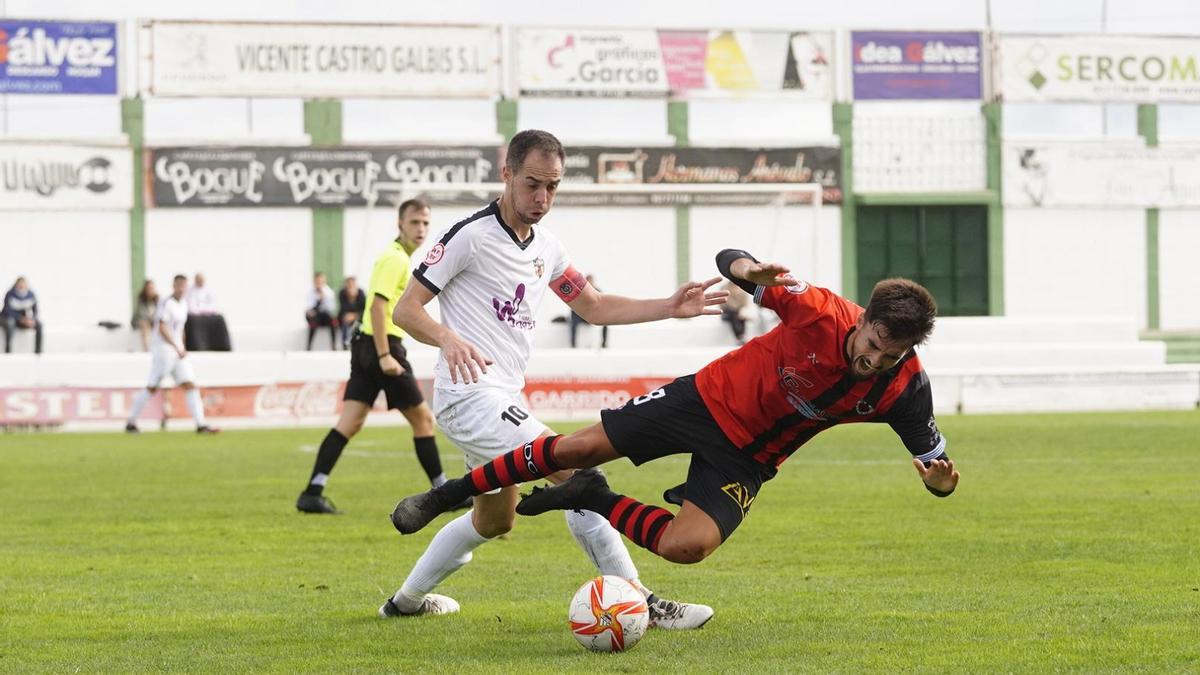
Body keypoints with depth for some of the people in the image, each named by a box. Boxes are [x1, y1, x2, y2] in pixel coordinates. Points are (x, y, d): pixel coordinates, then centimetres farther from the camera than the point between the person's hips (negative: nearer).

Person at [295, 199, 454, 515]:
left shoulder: (397, 257, 19)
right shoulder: (396, 259, -12)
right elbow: (378, 306, -21)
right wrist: (385, 355, -25)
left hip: (367, 346, 9)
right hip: (384, 345, -9)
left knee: (350, 422, 2)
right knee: (423, 418, 2)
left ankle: (312, 492, -5)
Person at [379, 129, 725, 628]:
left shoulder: (545, 247, 11)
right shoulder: (471, 235, -14)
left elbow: (595, 308, 18)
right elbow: (406, 308, -13)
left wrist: (669, 307, 5)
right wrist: (448, 339, -33)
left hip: (502, 399, 10)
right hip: (470, 396, -10)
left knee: (494, 520, 24)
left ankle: (406, 600, 39)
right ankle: (636, 602, -20)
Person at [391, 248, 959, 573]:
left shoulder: (903, 389, -20)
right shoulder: (820, 311, -24)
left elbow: (933, 461, -14)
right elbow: (727, 260, -16)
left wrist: (940, 478, -39)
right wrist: (749, 270, -40)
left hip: (746, 458, 1)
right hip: (709, 398, -1)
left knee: (685, 547, -21)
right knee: (577, 448, -4)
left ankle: (597, 501, 7)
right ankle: (444, 496, 16)